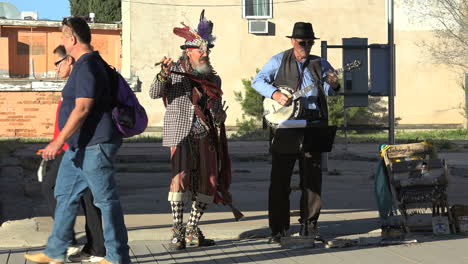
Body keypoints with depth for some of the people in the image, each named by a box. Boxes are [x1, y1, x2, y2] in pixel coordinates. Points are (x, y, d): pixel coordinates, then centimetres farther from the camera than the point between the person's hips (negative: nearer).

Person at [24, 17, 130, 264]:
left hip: (94, 145, -11)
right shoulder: (86, 64, 15)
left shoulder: (88, 66, -17)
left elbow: (82, 109, -24)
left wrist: (59, 141, -23)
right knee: (65, 195, 15)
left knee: (106, 199, -3)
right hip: (79, 146, 11)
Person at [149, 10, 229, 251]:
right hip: (181, 134, -5)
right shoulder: (176, 71, 3)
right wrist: (164, 75, -25)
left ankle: (192, 229, 16)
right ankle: (177, 232, -15)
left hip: (206, 135, 5)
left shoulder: (213, 79, 15)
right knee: (181, 176, -18)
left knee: (208, 184, 2)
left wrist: (219, 116, -4)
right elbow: (154, 93, -9)